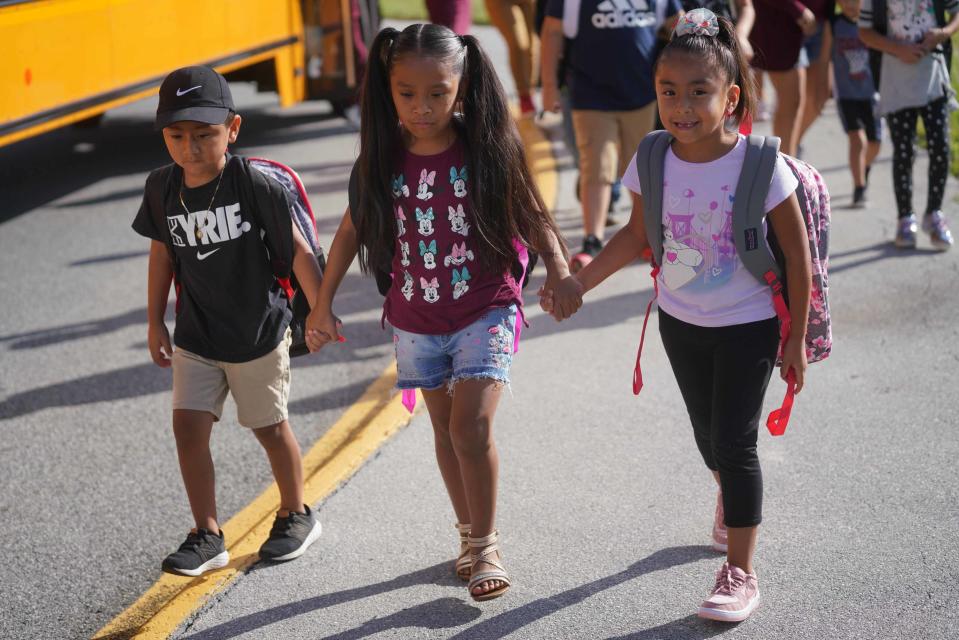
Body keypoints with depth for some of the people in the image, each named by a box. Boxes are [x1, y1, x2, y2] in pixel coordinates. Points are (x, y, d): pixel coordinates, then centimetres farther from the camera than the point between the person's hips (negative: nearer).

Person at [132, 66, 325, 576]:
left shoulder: (255, 184, -20)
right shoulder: (161, 188, -7)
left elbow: (297, 250, -12)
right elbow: (162, 252, 7)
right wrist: (155, 322, 11)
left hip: (259, 333, -3)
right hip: (195, 338, 4)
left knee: (270, 428, 11)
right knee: (188, 427, -3)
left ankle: (295, 516, 34)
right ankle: (207, 536, 9)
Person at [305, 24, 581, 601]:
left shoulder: (487, 149, -12)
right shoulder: (382, 160, -5)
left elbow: (531, 215, -2)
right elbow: (353, 230, 5)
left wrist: (559, 270, -15)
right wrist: (323, 304, 4)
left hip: (485, 311, -3)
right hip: (417, 320, 4)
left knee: (471, 424, -14)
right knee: (446, 428, 14)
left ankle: (486, 544, 3)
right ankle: (469, 533, 31)